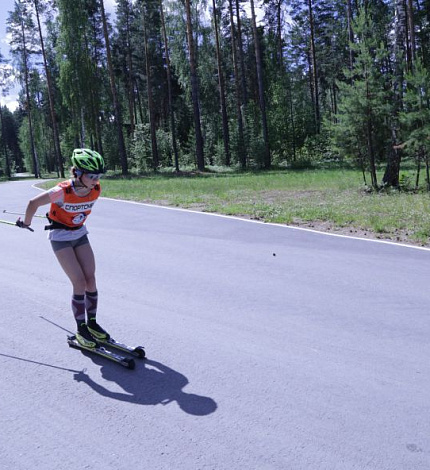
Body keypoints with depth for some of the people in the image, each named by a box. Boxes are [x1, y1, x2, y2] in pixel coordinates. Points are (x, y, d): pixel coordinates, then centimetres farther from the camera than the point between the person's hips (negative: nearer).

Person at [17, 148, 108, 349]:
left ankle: (92, 323, 16)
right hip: (60, 237, -5)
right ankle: (81, 330, 5)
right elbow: (33, 203, -15)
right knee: (80, 283, -10)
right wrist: (26, 223, 1)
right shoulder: (63, 191, -30)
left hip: (80, 234, 5)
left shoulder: (95, 190, -14)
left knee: (91, 279, 1)